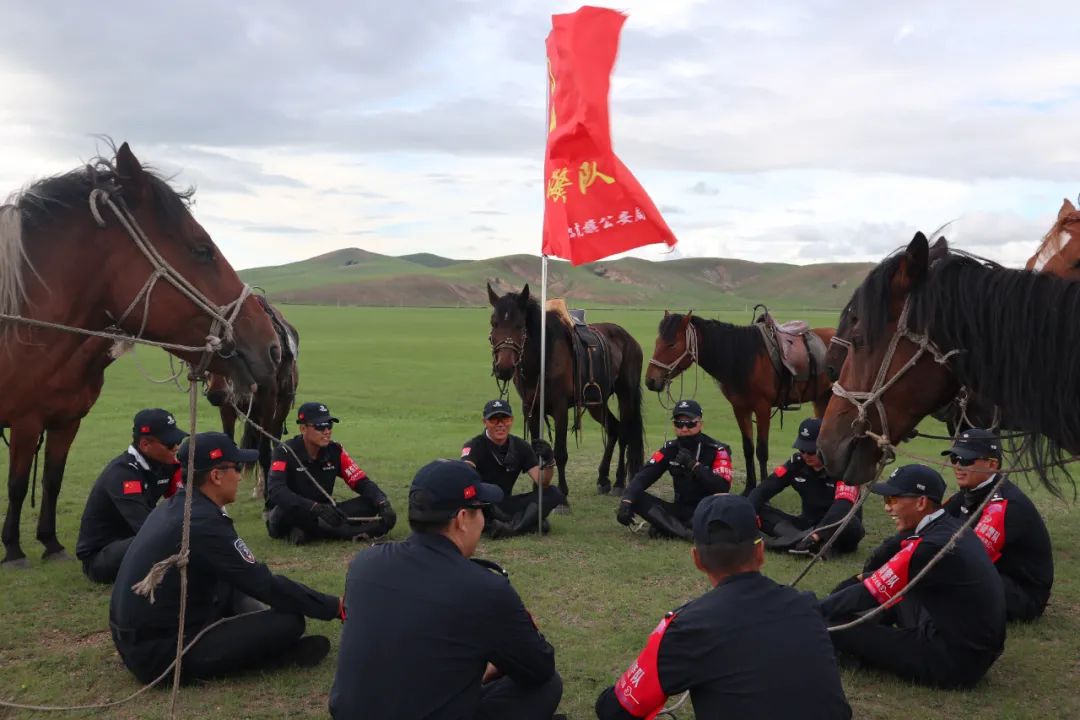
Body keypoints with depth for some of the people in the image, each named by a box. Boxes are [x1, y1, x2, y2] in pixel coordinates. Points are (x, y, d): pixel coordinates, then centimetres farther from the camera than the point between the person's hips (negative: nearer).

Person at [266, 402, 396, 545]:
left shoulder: (335, 451, -1)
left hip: (320, 516, 4)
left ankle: (309, 532, -26)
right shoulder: (286, 452, -15)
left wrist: (384, 504, -24)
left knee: (371, 503, -14)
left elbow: (361, 481, -3)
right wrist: (317, 507, -43)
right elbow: (276, 491, -31)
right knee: (286, 510, -40)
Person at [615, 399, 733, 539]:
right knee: (636, 498, -19)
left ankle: (667, 528, -32)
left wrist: (693, 465, -27)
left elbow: (723, 487, -23)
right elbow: (643, 476, -10)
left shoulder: (717, 450, -10)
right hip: (681, 509, 4)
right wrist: (626, 501, -27)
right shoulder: (670, 449, 1)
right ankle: (686, 532, -34)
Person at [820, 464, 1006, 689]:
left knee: (837, 627, -11)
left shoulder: (930, 548, -24)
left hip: (956, 664, -9)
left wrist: (812, 613, -7)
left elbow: (868, 595, -16)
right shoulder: (950, 526, 1)